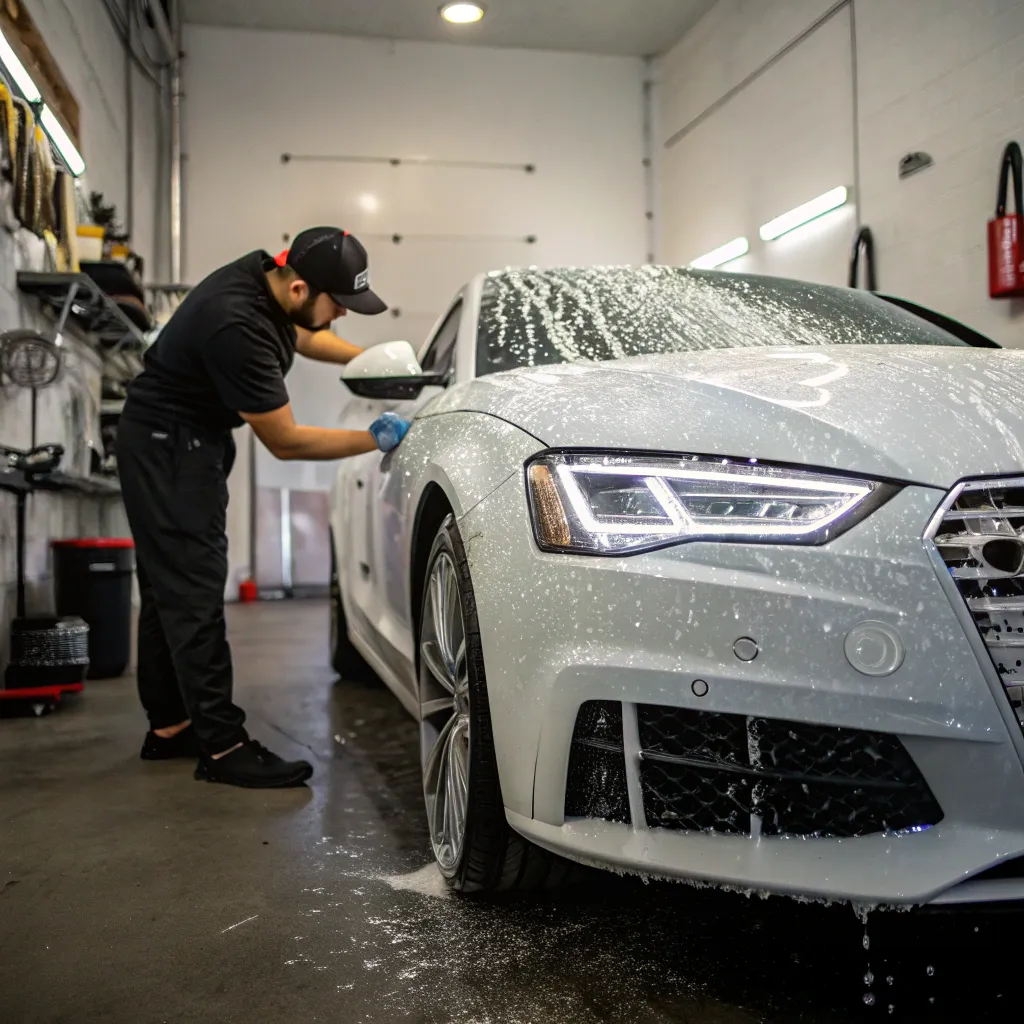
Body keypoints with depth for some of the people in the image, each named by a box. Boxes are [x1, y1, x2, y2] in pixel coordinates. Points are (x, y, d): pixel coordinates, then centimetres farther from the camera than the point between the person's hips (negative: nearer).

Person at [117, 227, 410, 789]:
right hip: (166, 446, -10)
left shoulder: (270, 276, -4)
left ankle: (168, 727, 22)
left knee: (168, 588, 13)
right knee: (193, 593, -10)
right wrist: (375, 440, -17)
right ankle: (223, 747, -6)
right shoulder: (239, 326, -31)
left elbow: (301, 335, 20)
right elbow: (284, 442, -23)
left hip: (191, 441, 10)